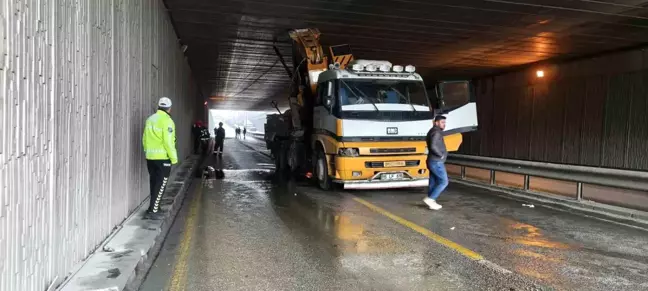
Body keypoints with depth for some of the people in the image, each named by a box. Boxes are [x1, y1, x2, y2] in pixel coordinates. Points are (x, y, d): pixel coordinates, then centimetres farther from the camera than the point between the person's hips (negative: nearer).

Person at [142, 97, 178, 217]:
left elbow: (144, 138, 13)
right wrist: (174, 157, -12)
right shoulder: (167, 121, -13)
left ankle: (154, 206, 25)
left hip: (150, 157, 7)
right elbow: (168, 142, -18)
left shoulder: (150, 119, 10)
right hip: (163, 157, -7)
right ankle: (153, 209, -1)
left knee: (154, 182, 17)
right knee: (161, 183, 0)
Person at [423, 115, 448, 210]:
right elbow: (433, 146, -31)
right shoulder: (436, 132, -17)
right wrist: (441, 155, -16)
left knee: (433, 183, 12)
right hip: (437, 162, -10)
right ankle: (430, 199, -7)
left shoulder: (432, 132, 16)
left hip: (433, 162, 10)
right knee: (444, 182, -5)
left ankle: (432, 203, 16)